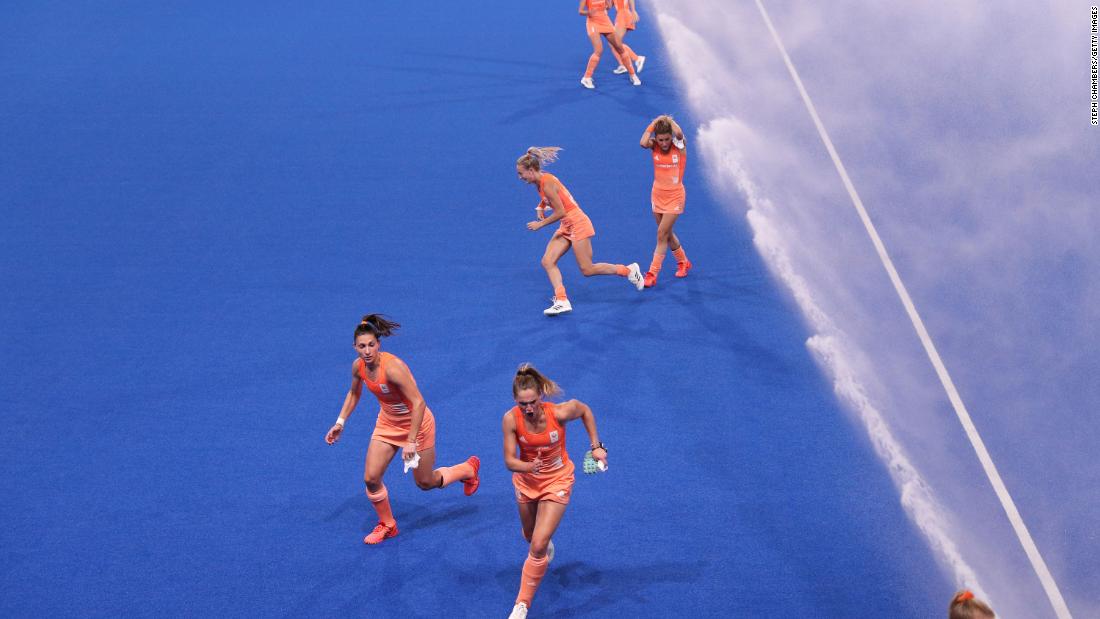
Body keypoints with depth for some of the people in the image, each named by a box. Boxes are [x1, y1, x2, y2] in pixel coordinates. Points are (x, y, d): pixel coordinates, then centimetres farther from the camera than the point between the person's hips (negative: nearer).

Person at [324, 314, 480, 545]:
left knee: (425, 482, 12)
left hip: (416, 423, -6)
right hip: (387, 424, 6)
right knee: (371, 478, -3)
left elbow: (418, 403, -34)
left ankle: (469, 468, 41)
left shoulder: (392, 367, -34)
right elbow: (353, 394, 11)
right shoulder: (358, 366, -12)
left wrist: (411, 441, -33)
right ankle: (387, 525, 22)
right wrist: (340, 422, 6)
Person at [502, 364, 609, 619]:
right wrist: (529, 466, -44)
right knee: (530, 536, 25)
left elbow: (585, 410, -6)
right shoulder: (511, 419, -25)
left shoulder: (559, 412, -28)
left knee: (538, 547, -14)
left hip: (557, 481, -3)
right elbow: (510, 461, -23)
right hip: (526, 480, 3)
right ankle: (546, 543, 64)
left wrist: (596, 446, -6)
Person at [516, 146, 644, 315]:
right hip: (566, 227, 9)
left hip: (577, 224, -9)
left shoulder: (547, 183, -22)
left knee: (587, 270, -3)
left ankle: (630, 270, 12)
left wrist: (540, 224, -14)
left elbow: (560, 212, -22)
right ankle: (562, 301, -11)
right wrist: (540, 207, 9)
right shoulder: (540, 180, 5)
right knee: (547, 262, -5)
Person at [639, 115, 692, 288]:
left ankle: (652, 273, -5)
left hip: (675, 196, -4)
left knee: (662, 234, -9)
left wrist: (669, 120, -19)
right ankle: (683, 262, 38)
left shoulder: (679, 145, -13)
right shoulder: (654, 146, -7)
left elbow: (679, 133, -37)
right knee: (667, 233, 16)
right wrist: (654, 123, -21)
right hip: (658, 194, 4)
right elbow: (643, 143, -31)